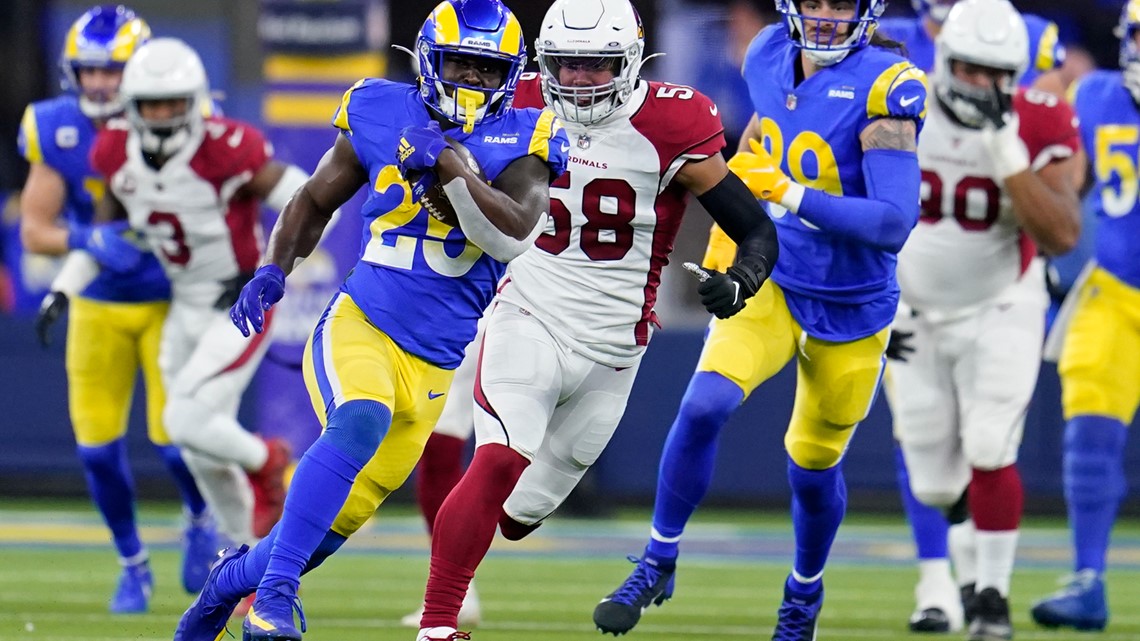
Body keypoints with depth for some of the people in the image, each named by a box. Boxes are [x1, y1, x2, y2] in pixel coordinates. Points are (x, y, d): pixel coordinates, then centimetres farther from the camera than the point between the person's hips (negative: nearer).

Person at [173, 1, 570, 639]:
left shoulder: (523, 140, -1)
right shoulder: (382, 114, 2)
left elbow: (513, 235, -18)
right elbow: (316, 202, 16)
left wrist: (448, 162, -24)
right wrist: (273, 271, 2)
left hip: (436, 366, 2)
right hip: (361, 324, -2)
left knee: (334, 526, 7)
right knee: (361, 422, -36)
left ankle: (235, 576, 37)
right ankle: (276, 588, -31)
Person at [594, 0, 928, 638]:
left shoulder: (883, 88, -23)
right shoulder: (771, 58, -7)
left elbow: (895, 223, -30)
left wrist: (792, 193, -33)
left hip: (849, 310, -3)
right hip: (770, 281, 3)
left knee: (814, 466, 13)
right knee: (704, 406, -22)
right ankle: (659, 562, -4)